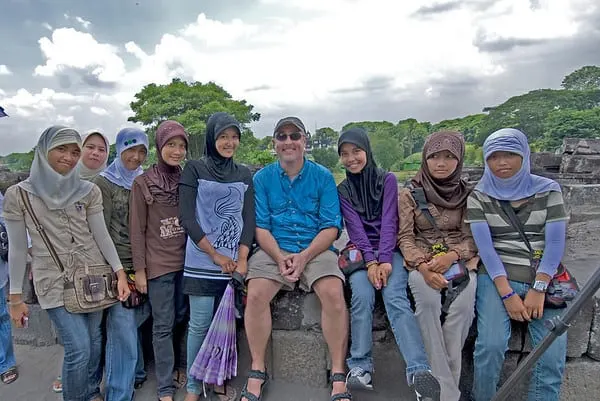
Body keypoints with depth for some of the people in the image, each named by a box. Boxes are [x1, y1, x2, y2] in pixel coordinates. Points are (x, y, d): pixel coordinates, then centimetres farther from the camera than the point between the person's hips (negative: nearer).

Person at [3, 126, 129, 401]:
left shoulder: (89, 191, 1)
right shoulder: (18, 195, -3)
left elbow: (101, 235, 2)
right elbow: (17, 248, 0)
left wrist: (120, 273, -4)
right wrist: (15, 297, 1)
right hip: (55, 282, -2)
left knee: (94, 342, 12)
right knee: (78, 348, -6)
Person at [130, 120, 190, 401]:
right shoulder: (143, 183, -6)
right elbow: (137, 229, -5)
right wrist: (139, 269, -7)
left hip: (186, 262, 4)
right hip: (159, 265, -3)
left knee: (183, 319, 14)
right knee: (163, 325, 4)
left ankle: (182, 366, 35)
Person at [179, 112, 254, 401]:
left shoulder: (244, 175, 12)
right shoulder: (194, 169, 1)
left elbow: (249, 219, 6)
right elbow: (188, 218, -5)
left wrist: (242, 259, -7)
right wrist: (216, 256, -9)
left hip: (235, 262, 3)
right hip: (202, 262, -3)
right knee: (200, 325, 0)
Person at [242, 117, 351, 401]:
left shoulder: (323, 176, 3)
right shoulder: (262, 178, 6)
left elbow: (331, 228, -2)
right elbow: (260, 227, 2)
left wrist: (304, 257, -16)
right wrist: (280, 257, -15)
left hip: (316, 250, 0)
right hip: (273, 251, 1)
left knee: (334, 294, -26)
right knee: (255, 295, -24)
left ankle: (338, 376, -11)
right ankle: (257, 372, -5)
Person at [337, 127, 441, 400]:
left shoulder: (388, 180, 6)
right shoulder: (342, 190, 10)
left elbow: (388, 222, -5)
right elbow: (355, 228, -3)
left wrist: (384, 260, -18)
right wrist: (370, 262, -17)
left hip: (389, 251, -1)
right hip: (360, 252, 1)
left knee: (395, 297, -27)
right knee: (362, 296, -27)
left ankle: (419, 371, -37)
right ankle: (360, 367, -23)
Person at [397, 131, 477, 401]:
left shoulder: (468, 194, 7)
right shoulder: (410, 194, 3)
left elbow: (472, 237, 3)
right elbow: (404, 237, -2)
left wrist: (451, 256, -18)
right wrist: (422, 265, -20)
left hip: (460, 259, 1)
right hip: (421, 260, -1)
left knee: (463, 303, -30)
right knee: (428, 299, -33)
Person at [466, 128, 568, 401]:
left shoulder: (548, 190, 6)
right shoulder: (479, 196, 3)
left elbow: (555, 242, -2)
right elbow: (484, 245, -6)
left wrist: (538, 289, -13)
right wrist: (507, 294, -16)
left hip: (543, 278, 2)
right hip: (497, 277, -1)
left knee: (553, 355, -14)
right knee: (491, 345, -21)